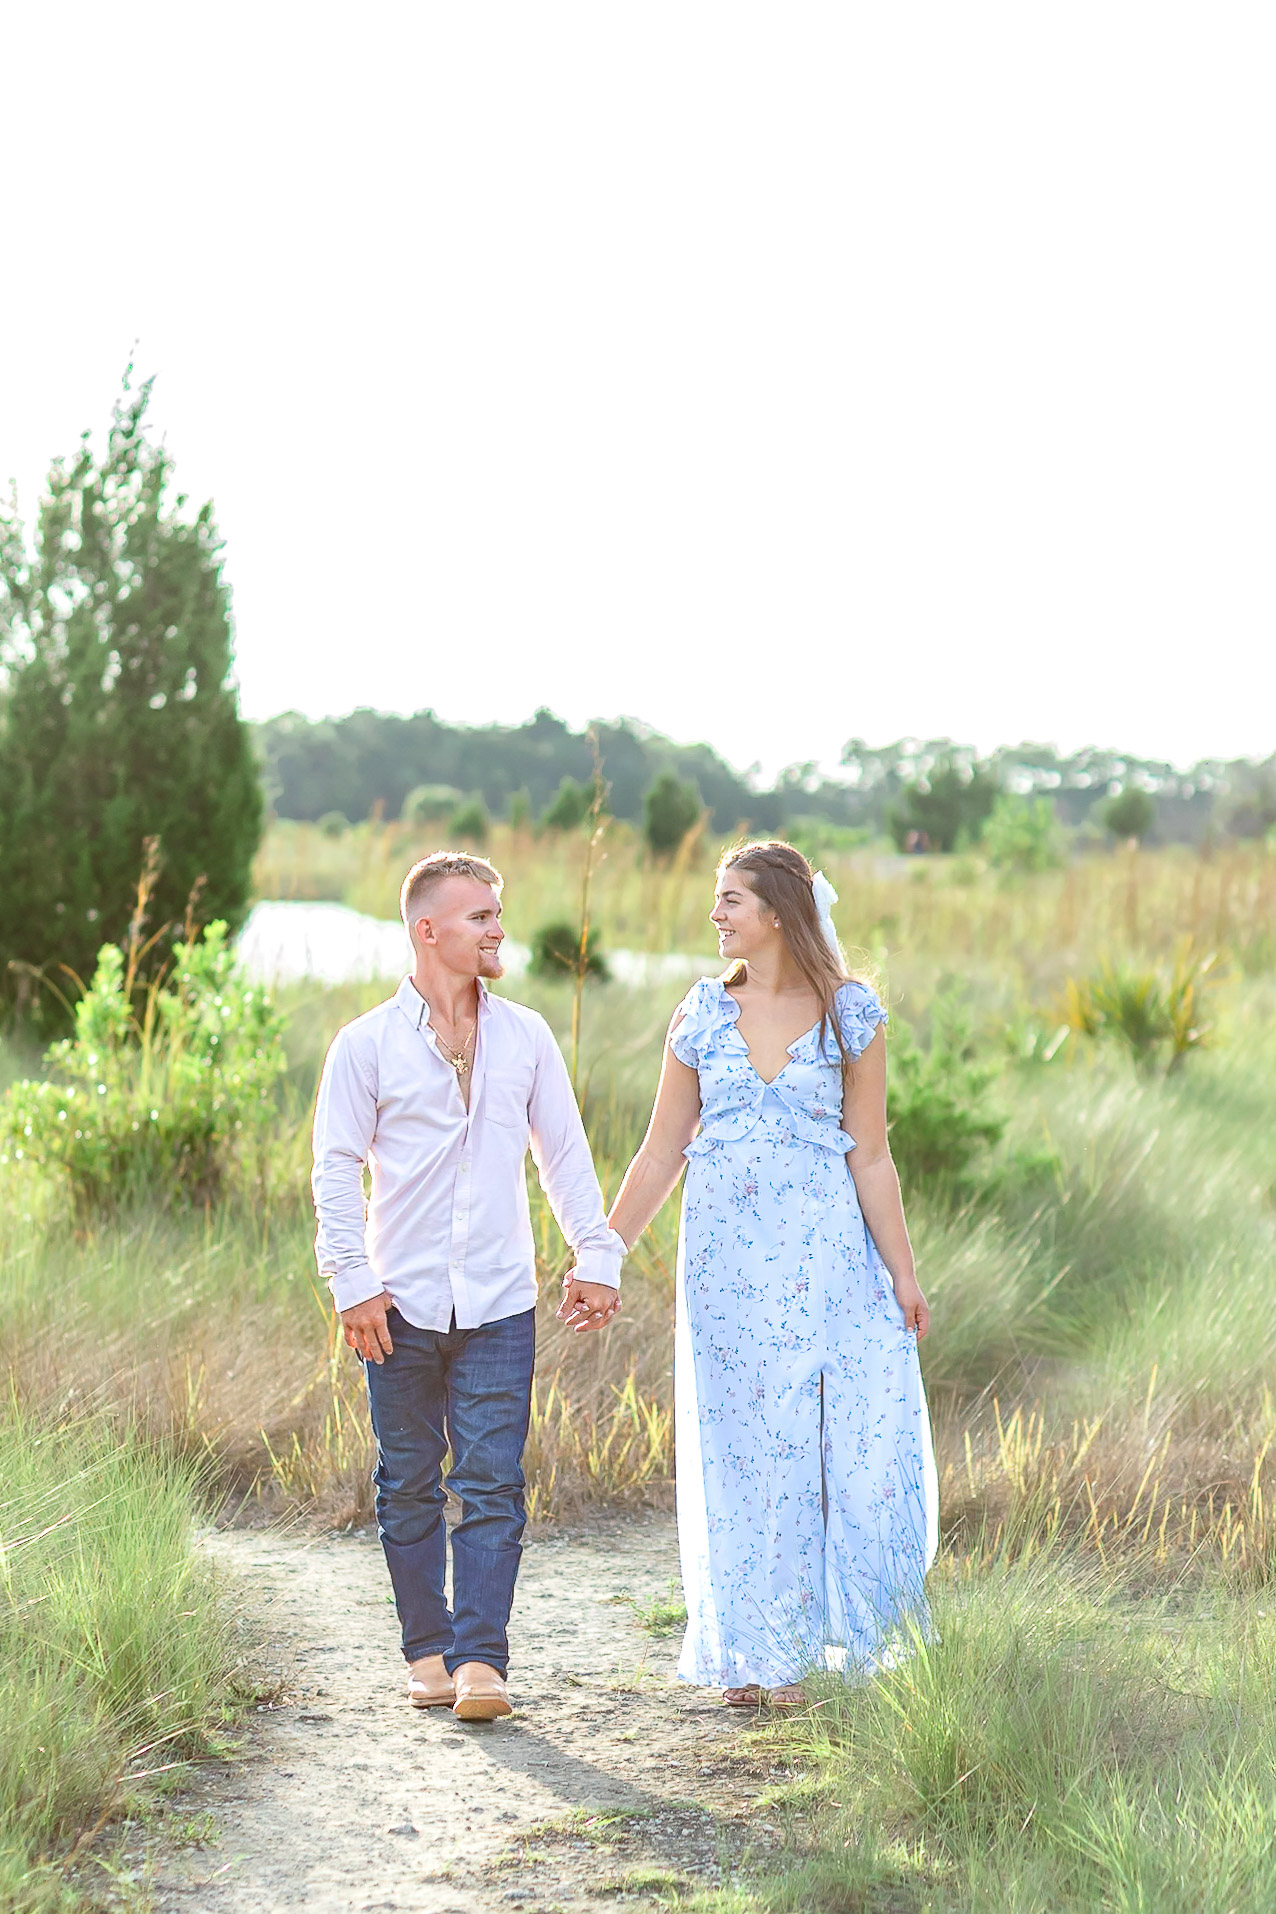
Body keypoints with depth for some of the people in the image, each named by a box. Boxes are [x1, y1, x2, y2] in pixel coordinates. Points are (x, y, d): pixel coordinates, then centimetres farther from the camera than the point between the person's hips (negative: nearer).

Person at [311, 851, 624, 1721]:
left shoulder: (526, 1035, 7)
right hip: (402, 1306, -1)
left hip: (499, 1303, 1)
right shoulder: (367, 1044, -1)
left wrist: (596, 1256, 9)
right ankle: (428, 1651, 18)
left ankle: (481, 1660, -5)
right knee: (409, 1486, 6)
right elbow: (337, 1168, 0)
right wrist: (352, 1282, -8)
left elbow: (564, 1152, 14)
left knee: (493, 1484, -5)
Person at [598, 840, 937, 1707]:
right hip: (727, 1258, 2)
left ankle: (841, 1641, 8)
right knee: (742, 1449, 4)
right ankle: (754, 1654, 14)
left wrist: (902, 1273, -2)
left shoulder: (851, 1015, -1)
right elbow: (661, 1153, 9)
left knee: (852, 1443, -6)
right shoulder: (703, 1013, 5)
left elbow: (870, 1157, 1)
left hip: (827, 1254, -2)